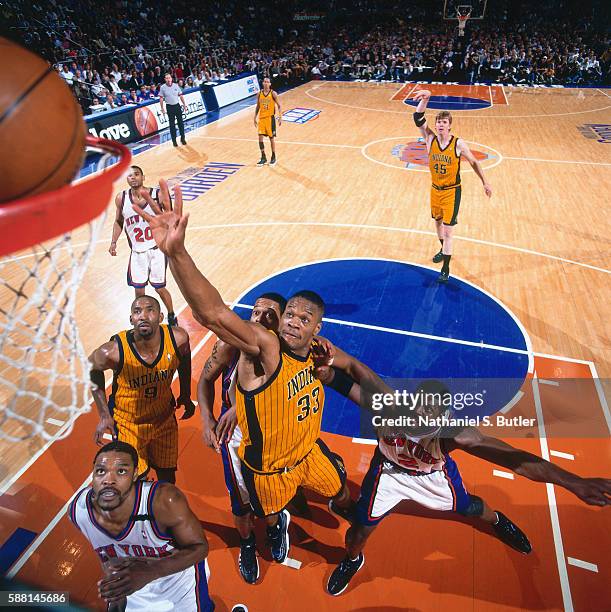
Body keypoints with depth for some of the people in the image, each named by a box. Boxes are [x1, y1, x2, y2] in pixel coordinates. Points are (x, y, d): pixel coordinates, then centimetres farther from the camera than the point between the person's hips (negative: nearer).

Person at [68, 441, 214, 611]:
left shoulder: (164, 500, -39)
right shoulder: (77, 511, -23)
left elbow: (199, 547, -27)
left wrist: (149, 573, -38)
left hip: (179, 573, -3)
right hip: (130, 584, 3)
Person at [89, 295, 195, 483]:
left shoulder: (178, 339, -25)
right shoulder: (113, 352, -30)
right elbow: (92, 369, -7)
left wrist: (186, 395, 8)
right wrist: (104, 415, -7)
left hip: (165, 418, 3)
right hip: (127, 423, -2)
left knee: (167, 476, 20)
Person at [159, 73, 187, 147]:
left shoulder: (176, 86, 1)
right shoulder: (162, 87, -4)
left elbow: (180, 96, 7)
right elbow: (161, 98, 0)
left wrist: (184, 105, 4)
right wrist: (162, 108, -5)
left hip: (177, 105, 2)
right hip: (169, 107, -2)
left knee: (181, 122, 5)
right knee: (172, 124, 3)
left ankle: (182, 138, 19)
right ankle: (174, 140, 11)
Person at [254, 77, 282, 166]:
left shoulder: (273, 93, -7)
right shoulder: (260, 93, 4)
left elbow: (279, 106, -5)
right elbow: (258, 106, 13)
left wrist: (280, 117, -14)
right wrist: (255, 118, 10)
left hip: (270, 118, -4)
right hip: (261, 118, 4)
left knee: (271, 138, 3)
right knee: (260, 138, -1)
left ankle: (273, 157, 17)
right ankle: (263, 158, 10)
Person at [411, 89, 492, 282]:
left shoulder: (458, 144, -14)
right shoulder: (430, 139, -7)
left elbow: (474, 162, -1)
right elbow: (418, 118, -17)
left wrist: (485, 183, 3)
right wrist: (425, 99, -33)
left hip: (451, 192, -4)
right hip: (435, 189, 4)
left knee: (448, 230, -6)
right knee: (438, 222, 22)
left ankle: (446, 269, 3)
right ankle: (444, 250, 48)